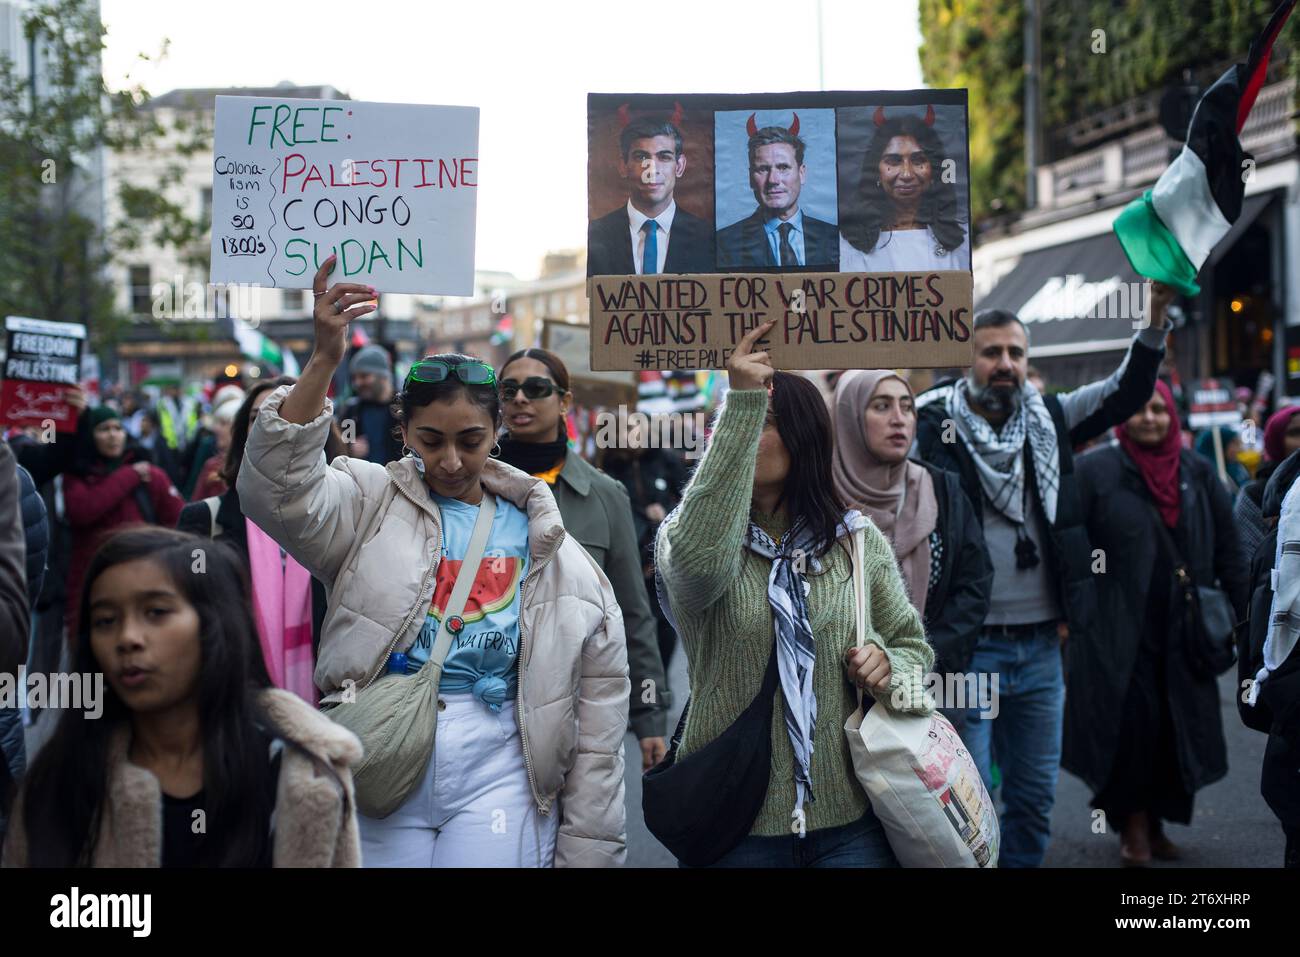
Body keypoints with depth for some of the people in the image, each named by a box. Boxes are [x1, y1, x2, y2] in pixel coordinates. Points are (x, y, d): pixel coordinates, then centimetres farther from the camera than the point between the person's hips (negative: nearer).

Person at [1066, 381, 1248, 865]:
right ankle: (1132, 824, 14)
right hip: (1117, 630, -4)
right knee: (1130, 725, -4)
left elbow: (1227, 546, 11)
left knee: (1176, 726, 5)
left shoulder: (1195, 470, 8)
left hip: (1180, 631, 4)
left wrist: (1242, 610, 8)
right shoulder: (1095, 470, -4)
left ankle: (1155, 821, 21)